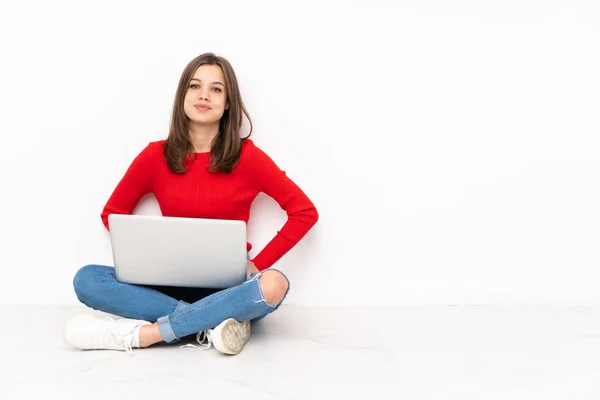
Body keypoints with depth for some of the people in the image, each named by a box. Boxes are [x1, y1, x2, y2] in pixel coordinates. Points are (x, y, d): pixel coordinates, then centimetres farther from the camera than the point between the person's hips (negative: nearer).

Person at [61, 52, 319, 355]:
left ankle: (139, 334, -29)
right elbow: (112, 214, 12)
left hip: (228, 288, -2)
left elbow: (305, 212, -2)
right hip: (171, 284, 2)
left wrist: (257, 264, -9)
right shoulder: (155, 156, 1)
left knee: (273, 284, -35)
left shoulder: (247, 157, -5)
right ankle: (211, 324, -27)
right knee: (86, 279, -20)